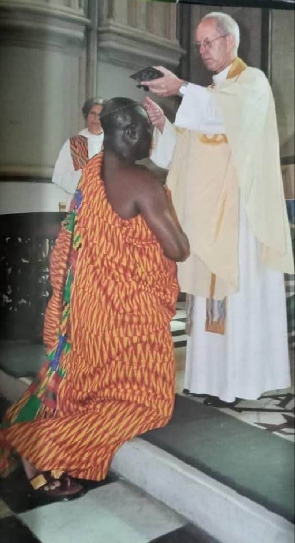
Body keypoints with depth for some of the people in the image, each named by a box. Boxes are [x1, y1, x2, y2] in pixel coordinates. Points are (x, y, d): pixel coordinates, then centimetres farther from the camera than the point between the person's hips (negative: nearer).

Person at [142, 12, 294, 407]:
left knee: (239, 291, -7)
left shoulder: (253, 81, 3)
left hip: (238, 207, -7)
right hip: (209, 210, 7)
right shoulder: (209, 93, 23)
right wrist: (162, 124, 1)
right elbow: (184, 148, 17)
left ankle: (237, 381, 0)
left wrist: (182, 89, -24)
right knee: (212, 289, 4)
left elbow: (232, 110, -22)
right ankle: (213, 376, 10)